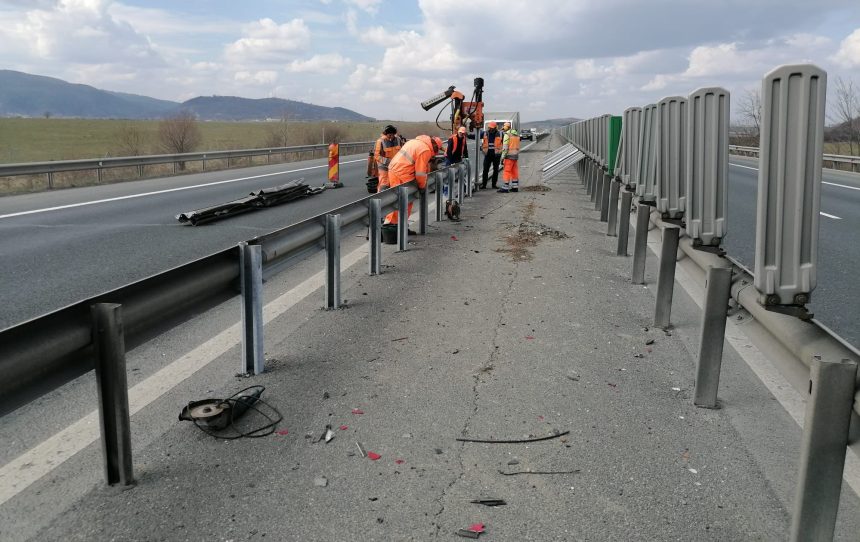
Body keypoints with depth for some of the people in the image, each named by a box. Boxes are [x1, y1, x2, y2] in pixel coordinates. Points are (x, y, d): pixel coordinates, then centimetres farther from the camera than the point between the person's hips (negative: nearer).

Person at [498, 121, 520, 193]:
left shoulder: (507, 134, -13)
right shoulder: (516, 134, 14)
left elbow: (505, 147, -18)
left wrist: (503, 157, -17)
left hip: (509, 156, -8)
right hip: (515, 156, 8)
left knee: (506, 172, -7)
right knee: (514, 172, 12)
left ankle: (505, 188, -8)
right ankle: (515, 187, 15)